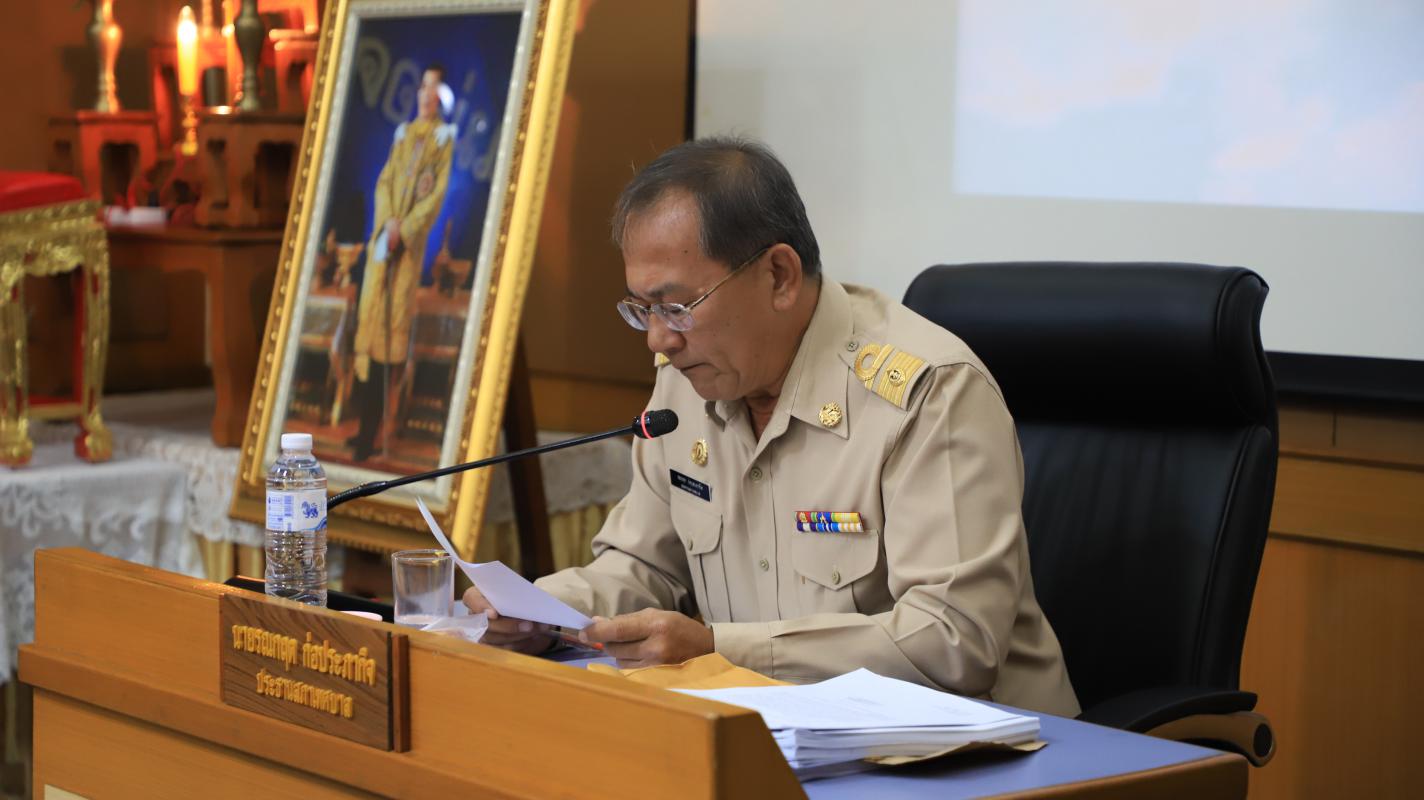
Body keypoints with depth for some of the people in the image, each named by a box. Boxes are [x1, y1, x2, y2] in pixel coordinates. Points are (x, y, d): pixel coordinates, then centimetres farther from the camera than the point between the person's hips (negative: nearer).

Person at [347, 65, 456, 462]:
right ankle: (364, 414, 9)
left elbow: (439, 192, -8)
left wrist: (404, 228, -15)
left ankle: (375, 424, -4)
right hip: (384, 233, 5)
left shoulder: (445, 137, -1)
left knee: (395, 315, -6)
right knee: (370, 308, 3)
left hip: (412, 240, -5)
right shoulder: (403, 133, 16)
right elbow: (384, 181, 9)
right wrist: (387, 221, -8)